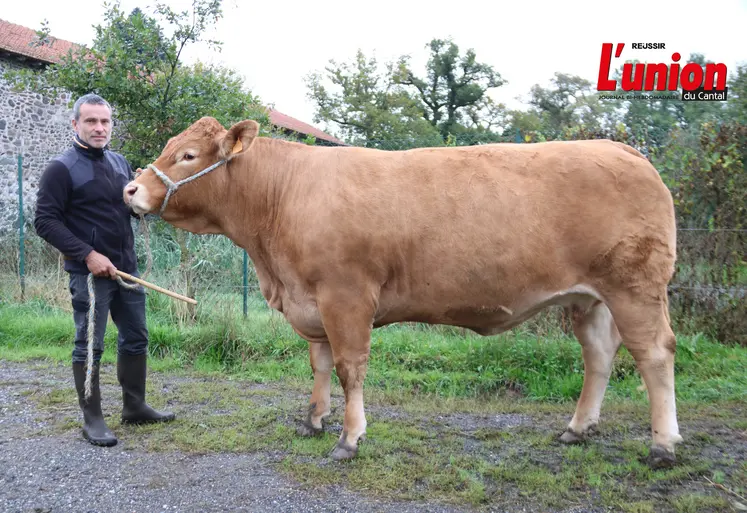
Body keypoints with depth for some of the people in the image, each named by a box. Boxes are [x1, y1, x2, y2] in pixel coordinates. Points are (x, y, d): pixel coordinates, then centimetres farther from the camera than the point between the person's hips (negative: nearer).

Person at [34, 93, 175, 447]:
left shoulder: (119, 163, 11)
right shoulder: (61, 168, -9)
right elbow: (45, 221, -13)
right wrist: (87, 254, -19)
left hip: (126, 267, 7)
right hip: (89, 272, -7)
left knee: (135, 337, 13)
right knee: (89, 345, 0)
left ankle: (134, 407, 27)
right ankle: (92, 419, 11)